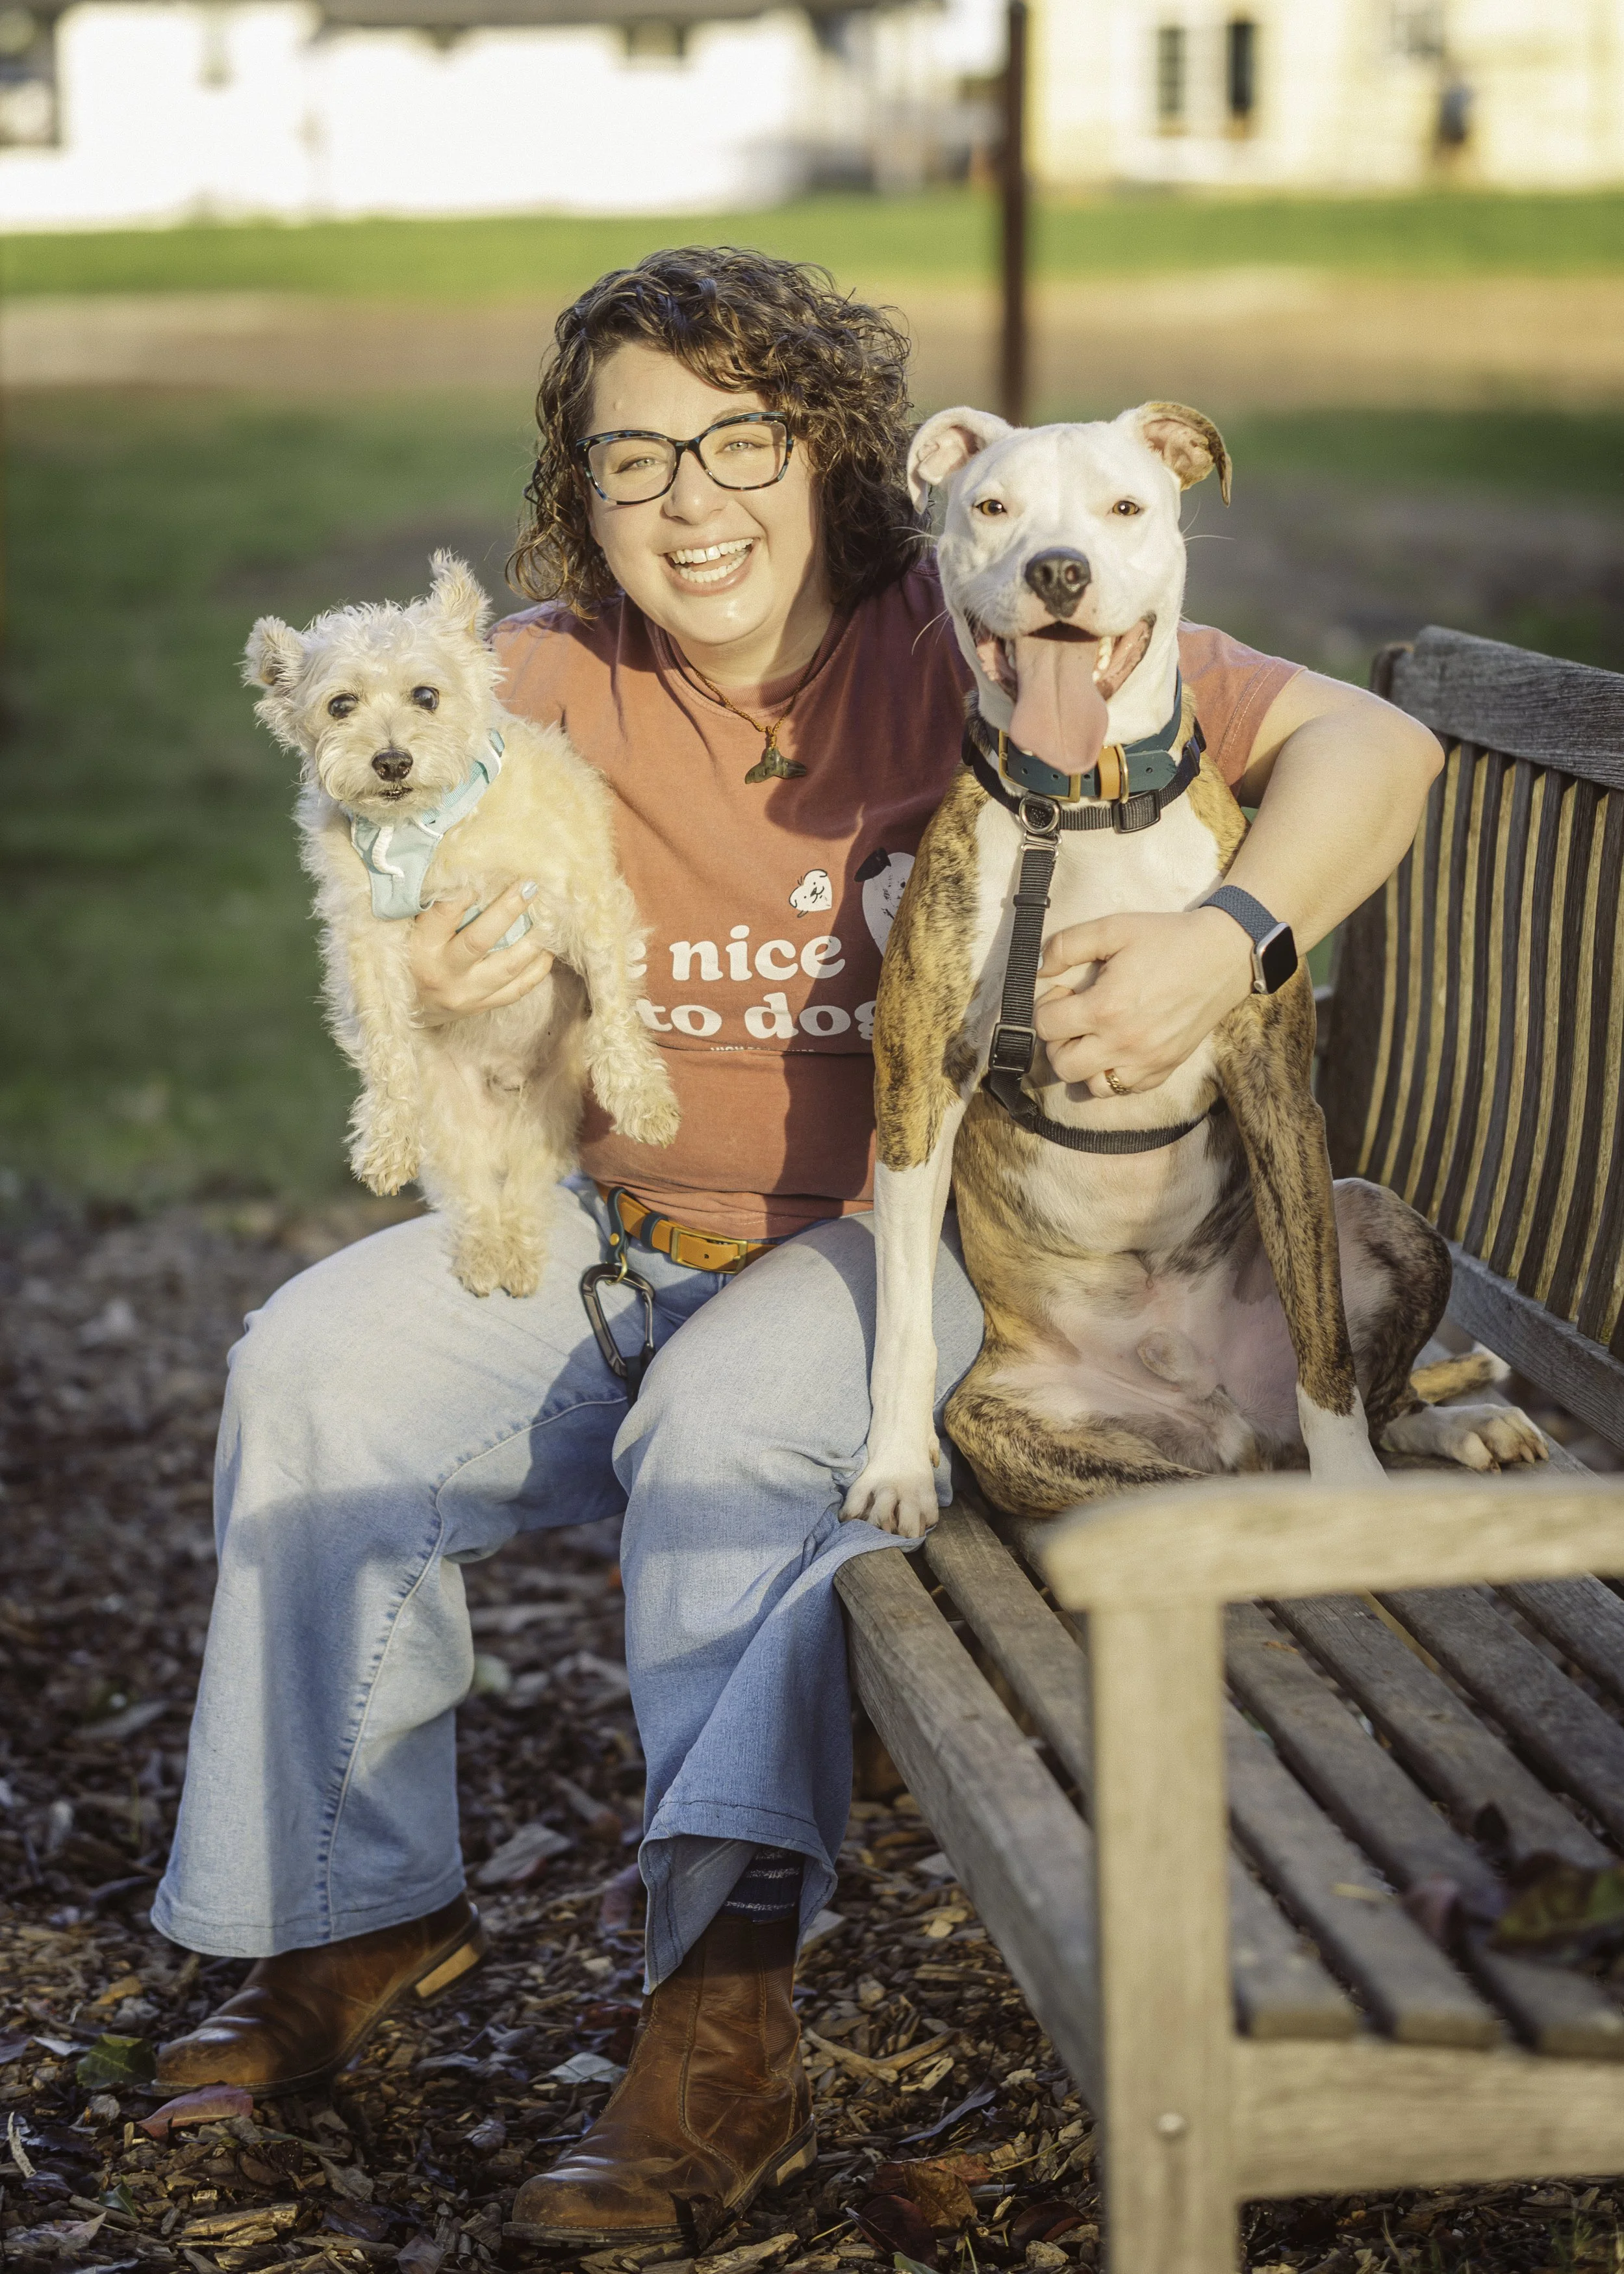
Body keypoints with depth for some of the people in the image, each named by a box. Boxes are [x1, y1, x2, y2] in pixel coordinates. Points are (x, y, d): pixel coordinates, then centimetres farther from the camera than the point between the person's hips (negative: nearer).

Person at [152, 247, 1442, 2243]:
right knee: (316, 1365, -13)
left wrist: (1229, 944, -38)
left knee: (732, 1408, -33)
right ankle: (356, 1907, 4)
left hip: (901, 1235, -4)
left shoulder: (975, 655, -15)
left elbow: (1367, 746, -19)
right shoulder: (545, 682, -5)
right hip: (621, 1231, 5)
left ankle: (723, 2030, -33)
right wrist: (445, 1001, -35)